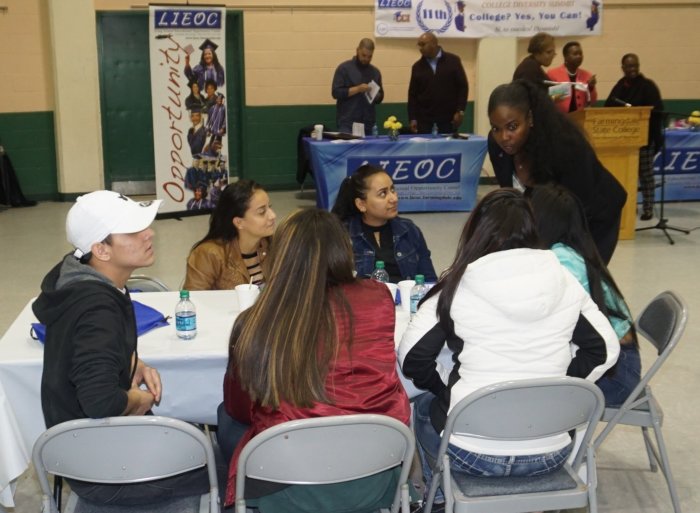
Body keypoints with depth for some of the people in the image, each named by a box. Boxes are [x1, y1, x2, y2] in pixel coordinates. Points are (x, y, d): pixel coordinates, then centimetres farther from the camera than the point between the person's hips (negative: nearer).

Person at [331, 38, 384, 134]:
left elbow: (380, 97, 18)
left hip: (368, 123, 4)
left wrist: (376, 95, -6)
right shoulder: (344, 68, -1)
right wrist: (357, 89, -18)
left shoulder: (375, 72, 13)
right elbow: (336, 92, -9)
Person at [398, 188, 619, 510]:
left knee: (424, 407, 29)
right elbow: (604, 349, 7)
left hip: (474, 454, -3)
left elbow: (412, 361, -9)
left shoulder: (458, 286, -10)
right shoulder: (564, 282, 0)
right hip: (550, 454, 4)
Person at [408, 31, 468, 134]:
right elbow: (412, 94, 8)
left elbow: (463, 87, 1)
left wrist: (460, 111, -7)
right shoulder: (417, 67, 7)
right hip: (424, 118, 2)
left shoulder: (453, 61, 1)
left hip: (448, 117, -2)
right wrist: (413, 118, 0)